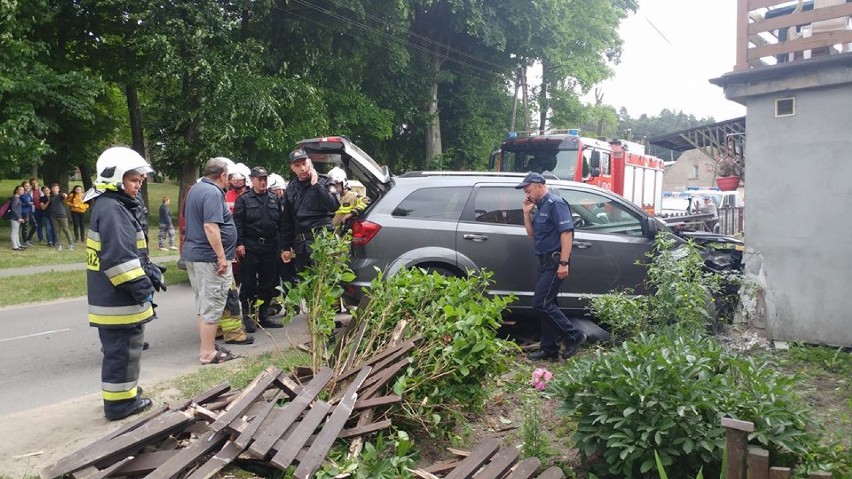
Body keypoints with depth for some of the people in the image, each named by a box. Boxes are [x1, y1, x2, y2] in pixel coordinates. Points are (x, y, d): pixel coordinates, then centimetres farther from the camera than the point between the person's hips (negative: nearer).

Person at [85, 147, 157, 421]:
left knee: (121, 349, 21)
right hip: (119, 300, -11)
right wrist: (142, 289, -21)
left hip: (112, 297, 11)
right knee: (122, 350, 0)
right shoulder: (112, 210, -19)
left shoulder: (109, 206, 15)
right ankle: (119, 403, 10)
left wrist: (148, 272, 23)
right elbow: (120, 258, -26)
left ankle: (124, 392, 35)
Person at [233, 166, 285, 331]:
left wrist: (283, 243, 9)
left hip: (271, 247, 4)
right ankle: (248, 316, 10)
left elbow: (281, 223, 14)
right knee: (248, 284, 0)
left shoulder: (274, 199, 14)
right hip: (250, 248, -4)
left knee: (269, 283, 9)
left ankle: (264, 316, 20)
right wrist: (239, 243, -14)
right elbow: (238, 223, -5)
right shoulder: (243, 199, 2)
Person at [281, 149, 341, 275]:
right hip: (301, 246, 6)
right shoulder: (291, 189, 16)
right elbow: (287, 222, 19)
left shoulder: (324, 182, 1)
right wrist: (285, 247, 17)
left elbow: (334, 205, -17)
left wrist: (316, 184, -15)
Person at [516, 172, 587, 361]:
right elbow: (531, 233, 19)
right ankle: (549, 349, 17)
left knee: (541, 304, -12)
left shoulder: (555, 203, -12)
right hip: (545, 261, 10)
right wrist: (527, 212, 6)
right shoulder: (539, 207, 16)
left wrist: (564, 263, -25)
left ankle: (574, 336, -2)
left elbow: (567, 233, -19)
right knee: (547, 304, 10)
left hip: (555, 261, -10)